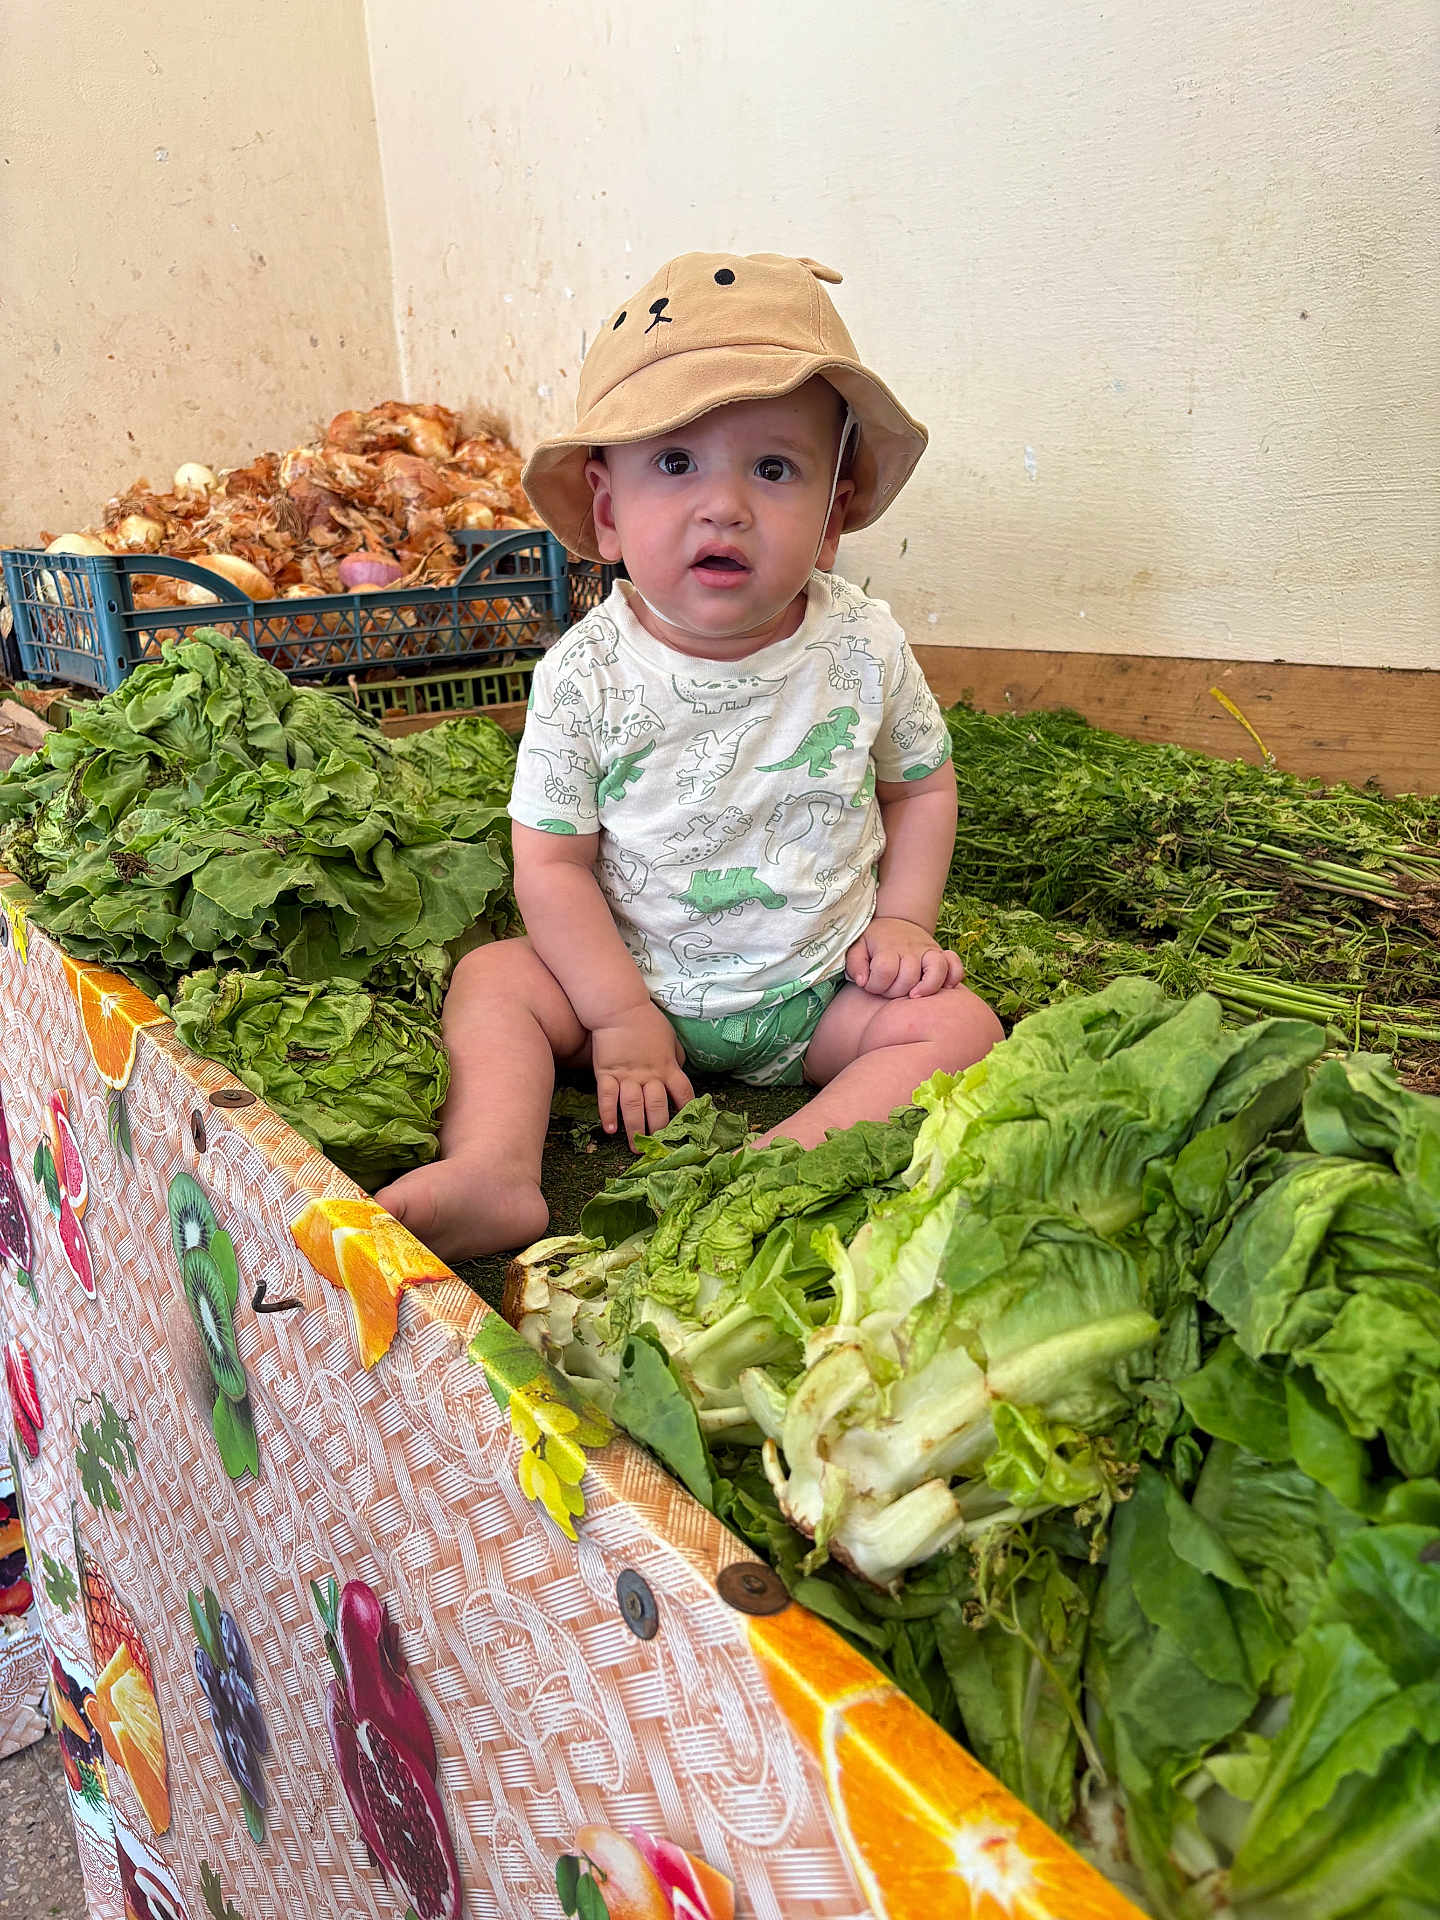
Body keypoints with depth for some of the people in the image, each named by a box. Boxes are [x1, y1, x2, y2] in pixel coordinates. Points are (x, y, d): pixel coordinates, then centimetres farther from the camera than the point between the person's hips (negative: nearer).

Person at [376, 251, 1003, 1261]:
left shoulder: (864, 647, -11)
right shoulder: (586, 675, -15)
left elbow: (923, 786, 7)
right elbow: (552, 865, -10)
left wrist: (902, 922, -5)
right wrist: (621, 1018, -14)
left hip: (818, 988, 0)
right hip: (639, 978, 0)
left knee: (958, 1022, -19)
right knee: (493, 978, -11)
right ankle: (494, 1175, -26)